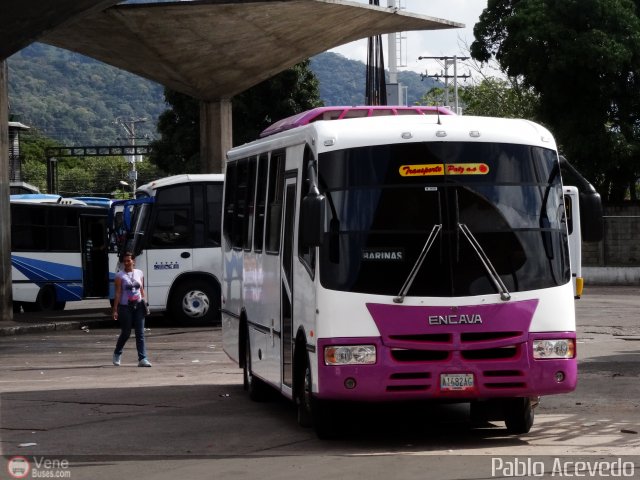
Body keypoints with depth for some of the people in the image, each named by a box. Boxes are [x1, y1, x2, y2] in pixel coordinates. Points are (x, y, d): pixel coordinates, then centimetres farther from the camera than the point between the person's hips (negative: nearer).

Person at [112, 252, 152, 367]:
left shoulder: (139, 273, 8)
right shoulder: (120, 276, -3)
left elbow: (142, 290, 13)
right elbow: (118, 293, -6)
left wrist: (145, 305, 9)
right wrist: (115, 309, -10)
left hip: (138, 306, 3)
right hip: (125, 307, -3)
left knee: (140, 333, -3)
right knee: (126, 333, 4)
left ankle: (142, 359, -5)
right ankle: (117, 354, 28)